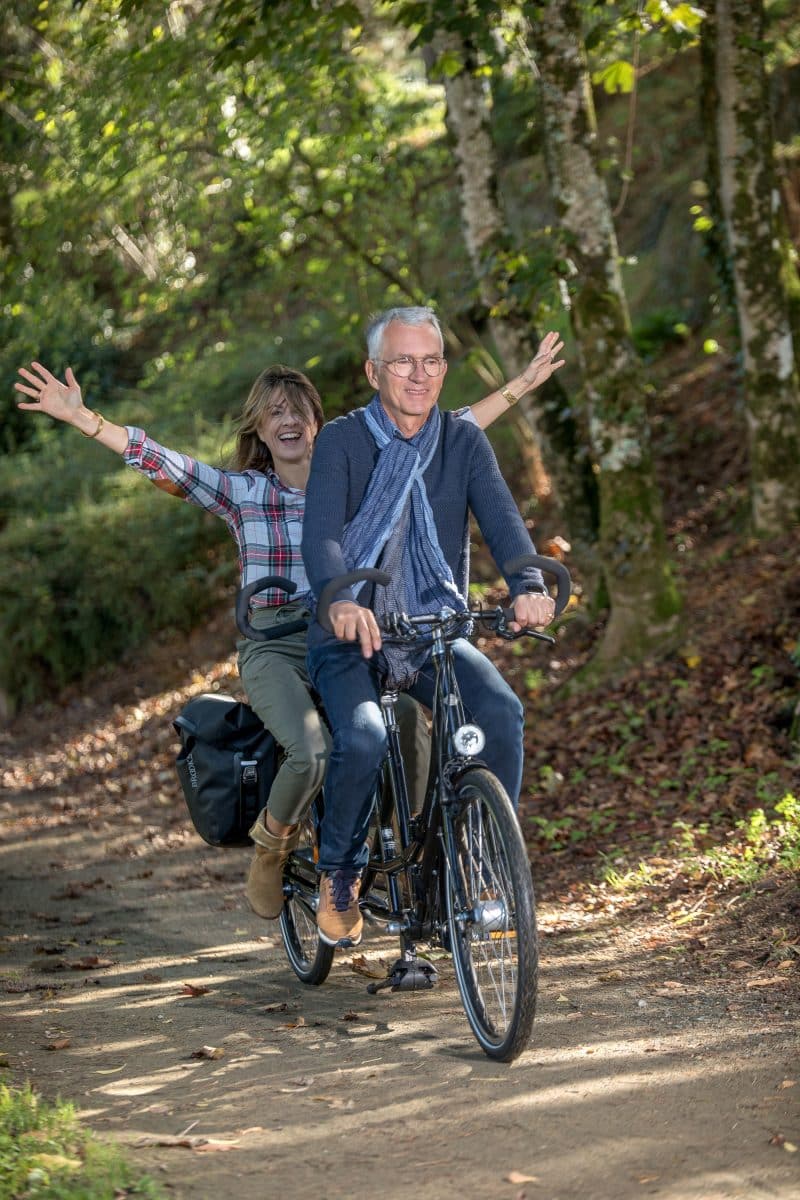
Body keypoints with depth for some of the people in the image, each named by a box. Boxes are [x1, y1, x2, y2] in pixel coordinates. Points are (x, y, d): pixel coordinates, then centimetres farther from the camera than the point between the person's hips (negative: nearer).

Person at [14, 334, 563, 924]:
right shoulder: (241, 492, 4)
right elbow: (158, 461, -6)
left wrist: (520, 386, 7)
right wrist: (78, 416, -18)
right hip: (274, 649, -2)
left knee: (409, 726, -28)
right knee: (313, 752, -30)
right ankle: (271, 849, 0)